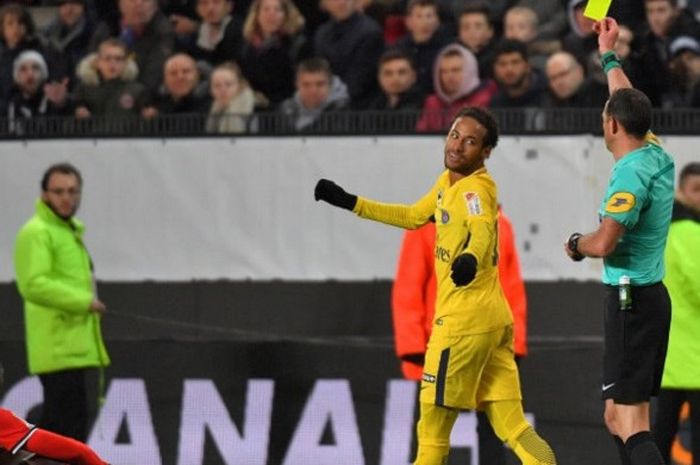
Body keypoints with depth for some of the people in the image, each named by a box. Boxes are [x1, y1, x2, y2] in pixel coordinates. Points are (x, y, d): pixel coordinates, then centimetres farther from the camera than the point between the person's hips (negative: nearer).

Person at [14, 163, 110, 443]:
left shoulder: (70, 231, 21)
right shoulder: (37, 232, -11)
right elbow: (33, 284, -23)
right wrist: (84, 301, -21)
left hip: (73, 347, 10)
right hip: (59, 349, -10)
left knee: (55, 422, 12)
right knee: (71, 421, -15)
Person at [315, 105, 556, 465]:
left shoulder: (476, 188, -14)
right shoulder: (448, 181, 14)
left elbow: (483, 229, -35)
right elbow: (413, 217, 31)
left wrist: (471, 258, -57)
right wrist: (350, 203, 31)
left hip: (464, 321, -9)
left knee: (433, 424, 3)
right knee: (511, 427, 2)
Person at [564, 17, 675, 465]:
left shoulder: (632, 173, -18)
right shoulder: (658, 156, 7)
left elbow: (604, 243, -24)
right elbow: (630, 105, 27)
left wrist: (576, 243, -2)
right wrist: (609, 56, 38)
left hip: (632, 300, -9)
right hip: (649, 296, 9)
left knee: (629, 422, -14)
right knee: (621, 417, 14)